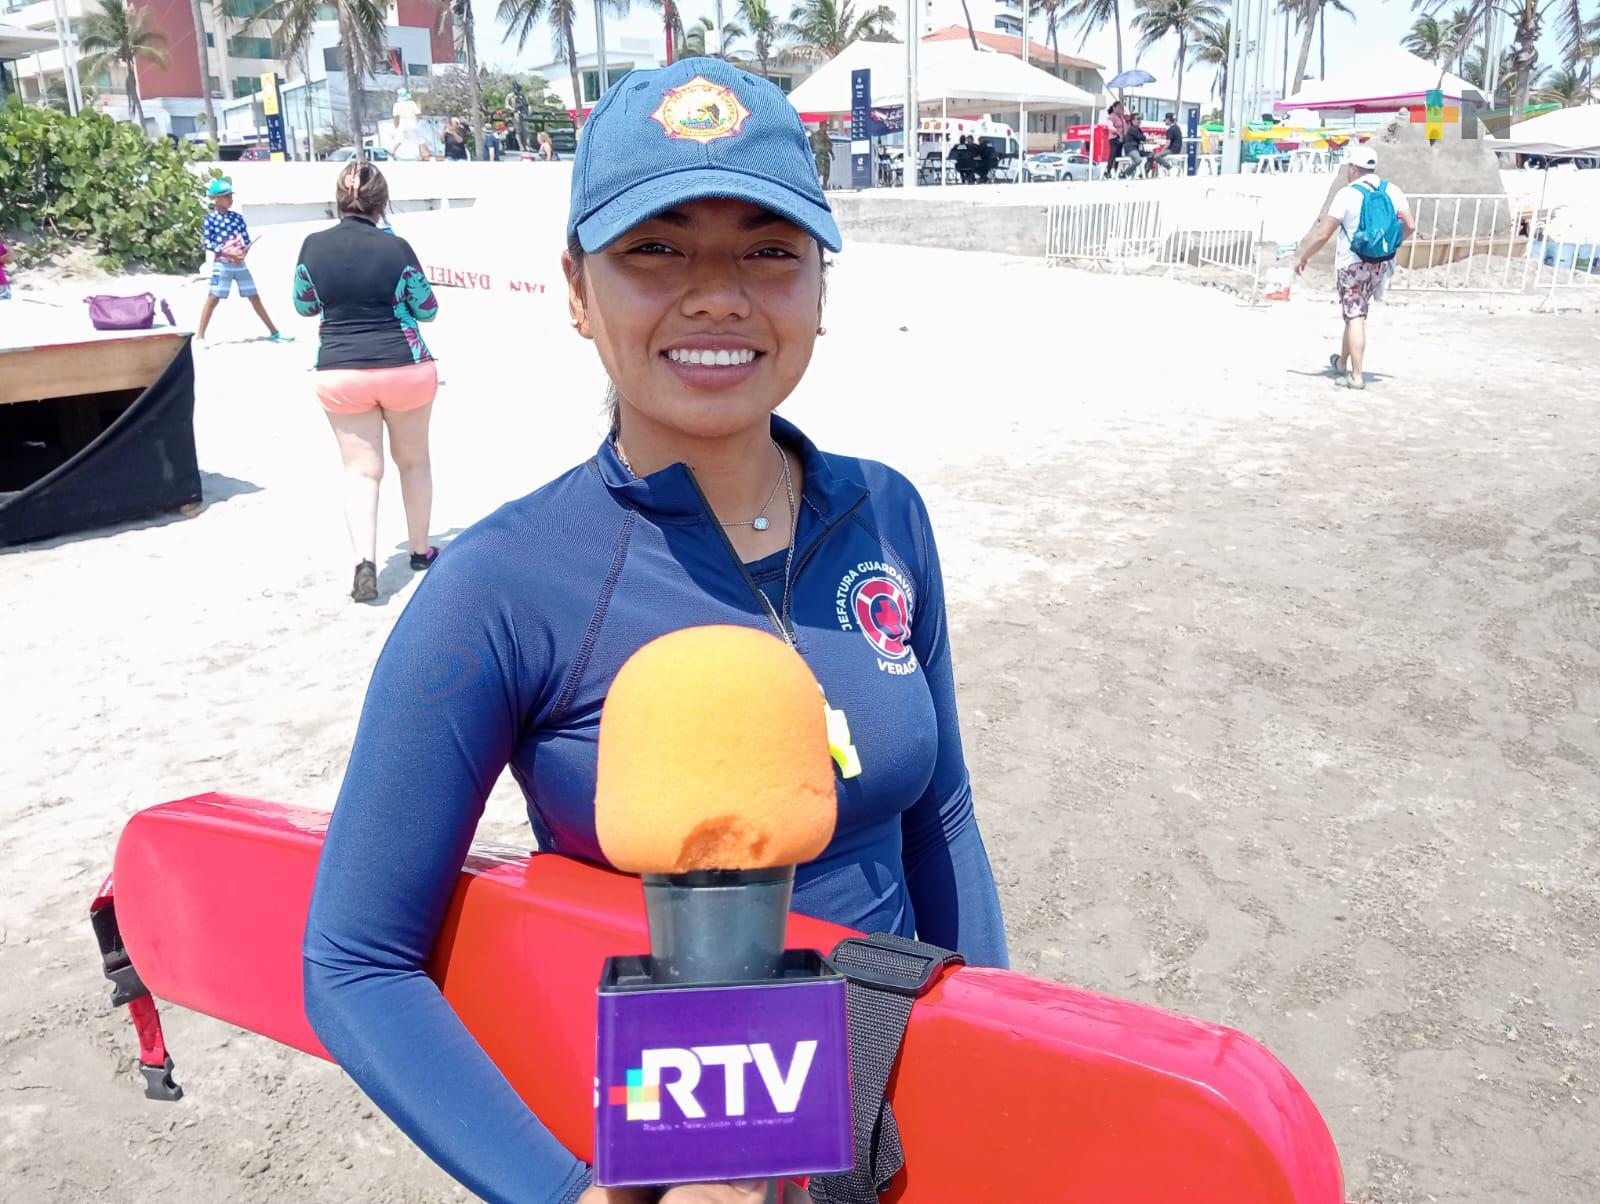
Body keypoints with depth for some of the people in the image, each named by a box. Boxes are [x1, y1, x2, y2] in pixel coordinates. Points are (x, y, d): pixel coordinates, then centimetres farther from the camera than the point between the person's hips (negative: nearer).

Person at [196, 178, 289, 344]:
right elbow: (207, 243, -9)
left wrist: (243, 252, -12)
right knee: (213, 298, -6)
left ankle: (274, 332, 15)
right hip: (222, 264, -4)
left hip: (240, 264, 4)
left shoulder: (237, 217, 9)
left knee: (254, 298, 9)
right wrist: (227, 252, -19)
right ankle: (200, 336, -1)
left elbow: (247, 240, 8)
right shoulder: (210, 219, -3)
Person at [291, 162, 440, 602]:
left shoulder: (314, 246, -4)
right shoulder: (395, 247, -10)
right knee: (413, 461, 17)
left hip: (339, 373, 1)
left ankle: (365, 561, -12)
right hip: (405, 367, -1)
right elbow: (428, 310, 1)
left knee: (360, 469, 6)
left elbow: (305, 307, 9)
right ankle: (420, 550, 28)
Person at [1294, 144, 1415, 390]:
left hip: (1352, 263, -5)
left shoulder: (1347, 195, -13)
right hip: (1381, 263, 5)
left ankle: (1356, 376, -6)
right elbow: (1410, 226, 4)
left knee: (1355, 318, -4)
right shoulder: (1392, 191, 3)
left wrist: (1303, 257, -1)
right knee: (1356, 313, 21)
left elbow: (1322, 234, -14)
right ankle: (1342, 363, 33)